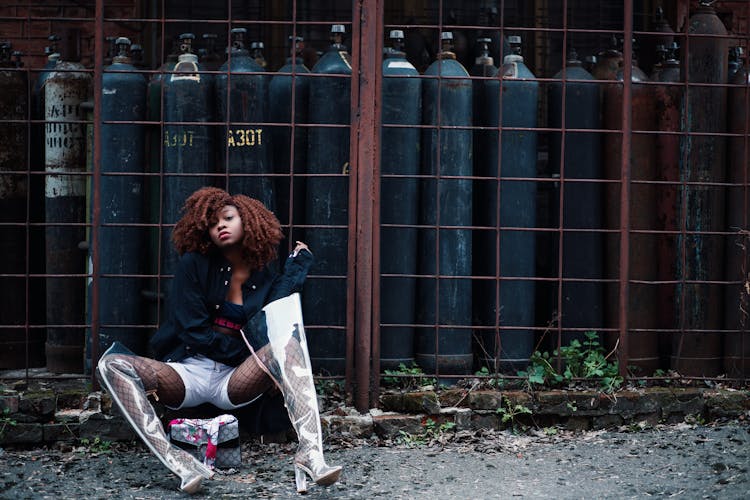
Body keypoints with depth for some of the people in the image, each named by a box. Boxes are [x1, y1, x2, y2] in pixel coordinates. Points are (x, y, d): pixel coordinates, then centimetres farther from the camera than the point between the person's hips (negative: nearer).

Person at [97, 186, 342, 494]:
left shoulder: (267, 276, 8)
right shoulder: (194, 264, 2)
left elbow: (273, 331, -9)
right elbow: (194, 333, -4)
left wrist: (296, 270, -6)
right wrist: (244, 349, -5)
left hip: (235, 382, 1)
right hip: (186, 373, -1)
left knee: (291, 342, -27)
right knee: (111, 364, -27)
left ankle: (310, 454, -45)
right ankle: (177, 462, -45)